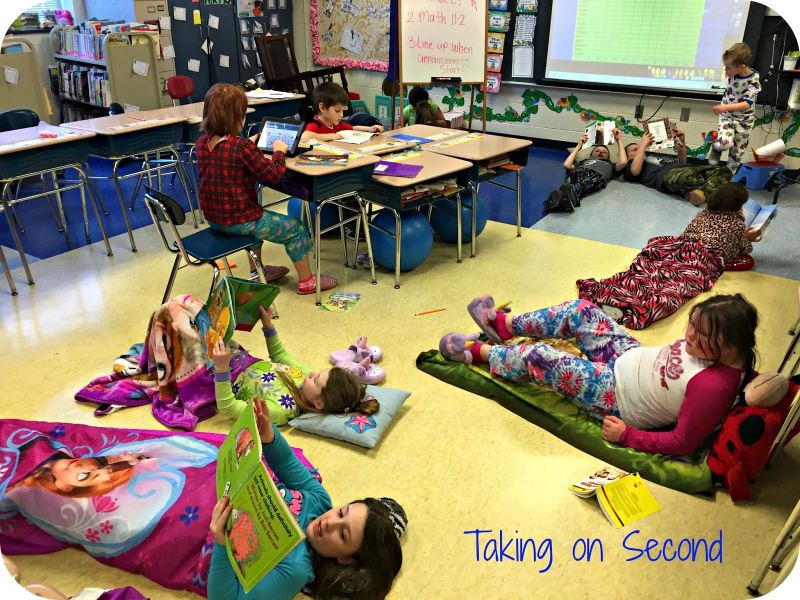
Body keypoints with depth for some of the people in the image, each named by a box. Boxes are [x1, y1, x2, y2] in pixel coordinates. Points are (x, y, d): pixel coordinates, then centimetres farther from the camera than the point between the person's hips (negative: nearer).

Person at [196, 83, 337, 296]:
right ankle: (306, 281, 22)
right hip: (239, 221, -8)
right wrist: (279, 152, -1)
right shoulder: (242, 147, -24)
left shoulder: (202, 142, 0)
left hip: (213, 218, 8)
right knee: (295, 228, 11)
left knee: (258, 217, 37)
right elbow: (272, 175, -17)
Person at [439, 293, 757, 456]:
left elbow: (683, 443, -27)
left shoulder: (713, 386, -34)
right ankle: (504, 324, 28)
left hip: (620, 397, -8)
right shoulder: (709, 345, -11)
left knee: (537, 358, -11)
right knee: (580, 309, 6)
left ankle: (478, 352, 20)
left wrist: (627, 436, -21)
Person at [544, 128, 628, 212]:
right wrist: (579, 146, 38)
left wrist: (618, 140, 32)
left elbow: (623, 162, 20)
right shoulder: (583, 162, 44)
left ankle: (572, 193, -69)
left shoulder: (610, 165, 43)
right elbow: (567, 165, 25)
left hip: (597, 175, -1)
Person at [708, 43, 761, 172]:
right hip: (727, 116, 2)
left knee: (737, 153, 7)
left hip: (744, 120, -2)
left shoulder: (753, 81, -21)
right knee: (724, 142, -26)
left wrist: (725, 107, -42)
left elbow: (747, 104, -30)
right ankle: (716, 148, 8)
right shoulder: (733, 74, -7)